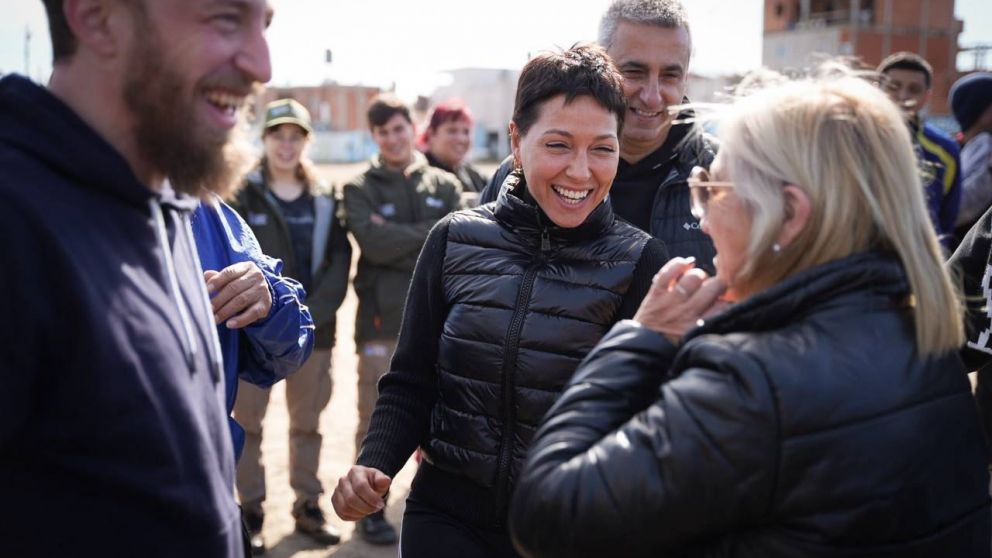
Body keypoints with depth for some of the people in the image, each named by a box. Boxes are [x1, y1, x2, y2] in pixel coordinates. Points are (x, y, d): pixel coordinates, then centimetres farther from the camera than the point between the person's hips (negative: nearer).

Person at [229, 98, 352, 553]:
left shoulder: (323, 198, 7)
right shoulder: (242, 195, -2)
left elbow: (340, 259, 1)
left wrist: (312, 314, -10)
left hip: (313, 330, 3)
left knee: (308, 422, 11)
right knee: (247, 422, 3)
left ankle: (308, 506, 24)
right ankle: (250, 511, 15)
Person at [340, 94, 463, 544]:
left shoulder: (445, 185, 9)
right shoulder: (360, 190, 1)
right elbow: (374, 244, -16)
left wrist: (398, 242, -11)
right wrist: (430, 232, -9)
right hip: (382, 320, -2)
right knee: (376, 422, 5)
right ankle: (371, 510, 19)